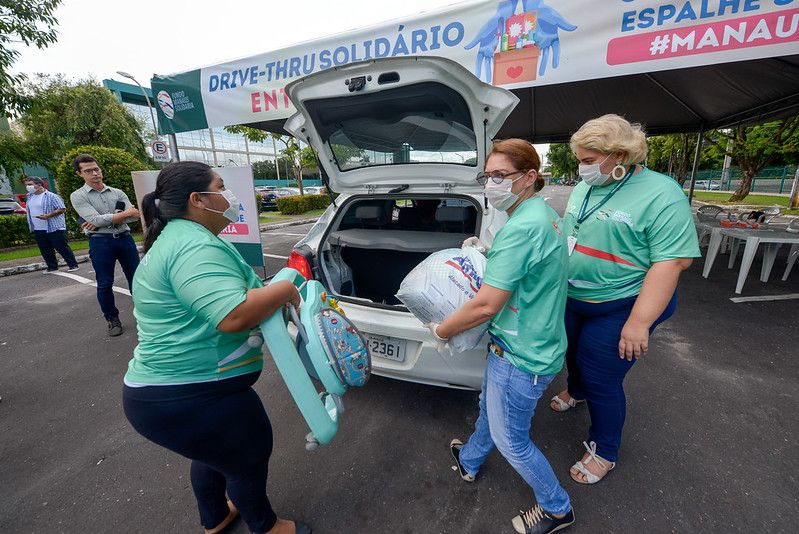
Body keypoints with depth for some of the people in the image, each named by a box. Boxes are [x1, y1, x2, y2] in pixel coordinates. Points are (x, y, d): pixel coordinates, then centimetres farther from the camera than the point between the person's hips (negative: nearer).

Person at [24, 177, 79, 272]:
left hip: (54, 228, -7)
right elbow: (30, 211, 28)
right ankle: (52, 267, 19)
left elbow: (62, 209, -14)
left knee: (62, 248, -5)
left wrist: (48, 215, -20)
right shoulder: (30, 197, 14)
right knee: (45, 251, 10)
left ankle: (73, 265, 1)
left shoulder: (51, 196, -9)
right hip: (38, 230, 8)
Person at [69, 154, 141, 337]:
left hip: (125, 239, 3)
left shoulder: (118, 192, 10)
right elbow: (97, 219, -13)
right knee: (105, 284, 4)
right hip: (101, 242, -2)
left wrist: (104, 221, -13)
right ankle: (112, 320, 18)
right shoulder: (78, 196, 2)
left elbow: (135, 215, -5)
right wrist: (125, 214, -9)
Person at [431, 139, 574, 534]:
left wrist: (441, 331, -12)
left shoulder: (522, 227, -29)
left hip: (521, 355, -10)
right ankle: (469, 461, 55)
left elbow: (486, 306, -28)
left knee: (510, 439, 14)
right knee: (489, 406, 29)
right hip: (536, 341, 10)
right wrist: (487, 251, 9)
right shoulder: (545, 214, 3)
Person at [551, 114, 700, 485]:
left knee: (601, 380, 5)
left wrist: (639, 322, -25)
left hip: (618, 309, -6)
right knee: (573, 354, 25)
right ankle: (576, 391, 57)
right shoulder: (584, 188, 3)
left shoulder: (661, 195, -18)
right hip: (572, 299, 7)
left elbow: (672, 261, -22)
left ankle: (604, 452, 30)